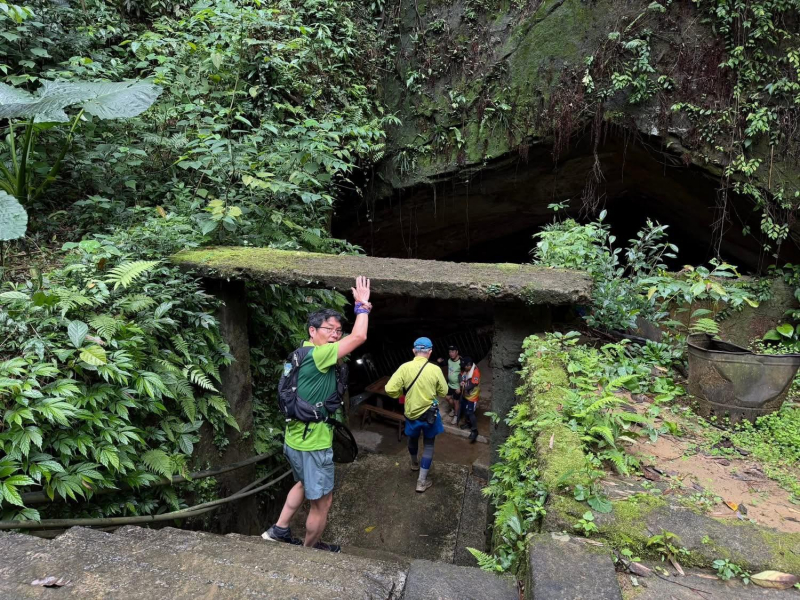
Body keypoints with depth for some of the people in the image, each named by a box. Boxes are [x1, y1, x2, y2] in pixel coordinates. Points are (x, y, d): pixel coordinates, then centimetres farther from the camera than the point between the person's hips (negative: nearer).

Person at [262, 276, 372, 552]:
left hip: (296, 440, 10)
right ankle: (310, 550, 31)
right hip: (313, 446, -10)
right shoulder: (318, 354, -24)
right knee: (322, 501, 11)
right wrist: (363, 304, -12)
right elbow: (359, 337, -24)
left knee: (305, 484, 34)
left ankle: (279, 530, 40)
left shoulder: (304, 353, 7)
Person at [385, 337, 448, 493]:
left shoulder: (404, 367, -16)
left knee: (413, 439, 28)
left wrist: (401, 395, 2)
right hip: (430, 413, -2)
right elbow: (443, 392, -3)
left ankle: (414, 464, 53)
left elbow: (390, 389, -18)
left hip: (411, 413, 2)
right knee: (429, 445, 14)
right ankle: (422, 481, 13)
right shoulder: (435, 369, -17)